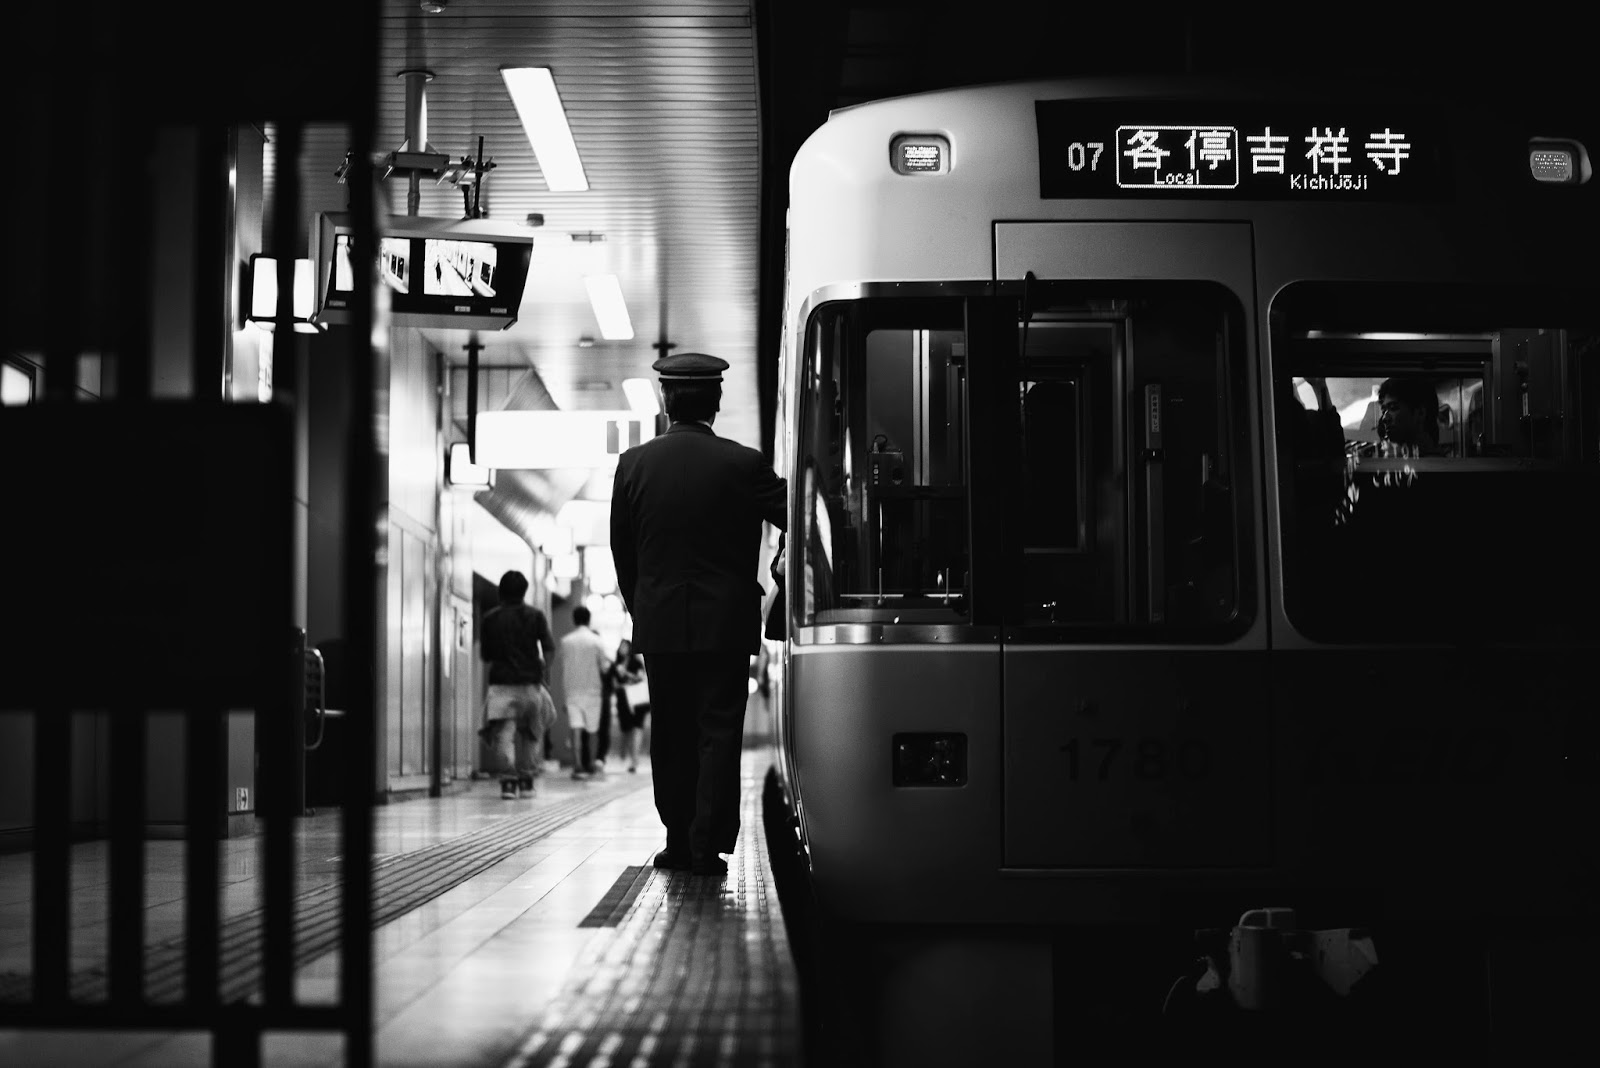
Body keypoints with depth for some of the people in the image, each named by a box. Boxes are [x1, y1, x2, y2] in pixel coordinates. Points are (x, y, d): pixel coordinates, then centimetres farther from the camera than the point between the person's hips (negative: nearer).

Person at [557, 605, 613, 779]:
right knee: (590, 729, 12)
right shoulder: (597, 641, -4)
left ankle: (577, 766, -20)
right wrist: (608, 661, 17)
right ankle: (589, 765, 21)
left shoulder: (566, 641, 2)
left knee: (576, 729, -7)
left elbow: (563, 668, 7)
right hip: (591, 689, -1)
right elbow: (604, 668, -3)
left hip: (572, 691, 1)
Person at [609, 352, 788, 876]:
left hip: (658, 623, 2)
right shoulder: (744, 464, -10)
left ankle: (679, 842, 16)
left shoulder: (634, 464, -1)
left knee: (671, 735, 12)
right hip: (726, 623, -2)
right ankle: (707, 847, 1)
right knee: (719, 733, 3)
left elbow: (621, 550, 5)